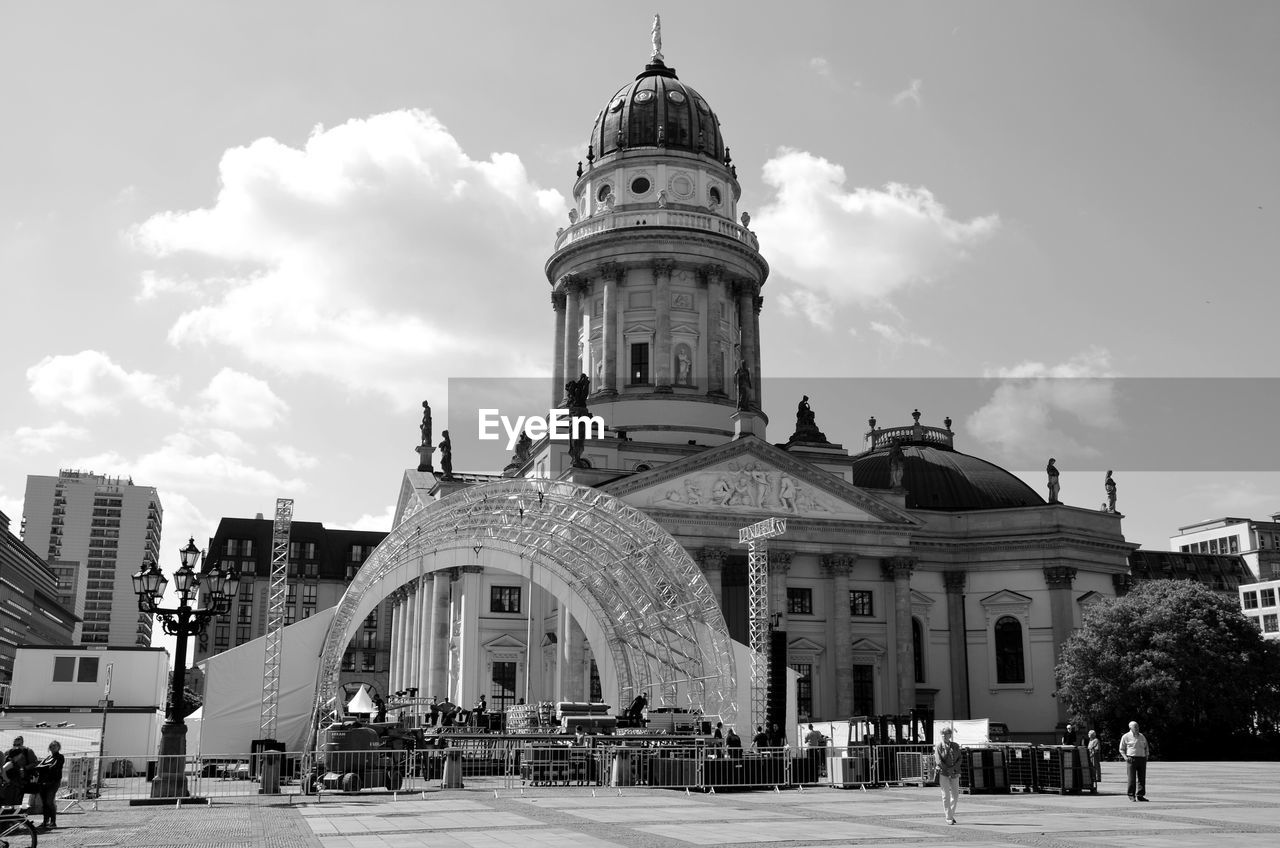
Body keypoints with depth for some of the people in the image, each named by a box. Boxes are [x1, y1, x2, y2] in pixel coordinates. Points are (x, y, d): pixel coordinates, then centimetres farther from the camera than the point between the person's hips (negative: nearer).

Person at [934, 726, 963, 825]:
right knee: (946, 795, -4)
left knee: (955, 795, 5)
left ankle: (951, 814, 24)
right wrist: (947, 770, -15)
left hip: (954, 773, 4)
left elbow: (959, 759, 3)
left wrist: (953, 769, -12)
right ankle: (949, 818, 0)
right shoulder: (939, 746, -3)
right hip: (943, 773, -4)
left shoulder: (955, 746, 9)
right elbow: (939, 761, -9)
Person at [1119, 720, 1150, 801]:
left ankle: (1140, 795, 8)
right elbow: (1121, 749, 5)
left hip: (1142, 759, 4)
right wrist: (1125, 757, -10)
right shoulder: (1126, 737, 2)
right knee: (1132, 778, -5)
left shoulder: (1142, 736, 15)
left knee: (1142, 778, 2)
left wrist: (1147, 755, 9)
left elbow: (1146, 748, 25)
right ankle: (1131, 795, 2)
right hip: (1132, 759, -4)